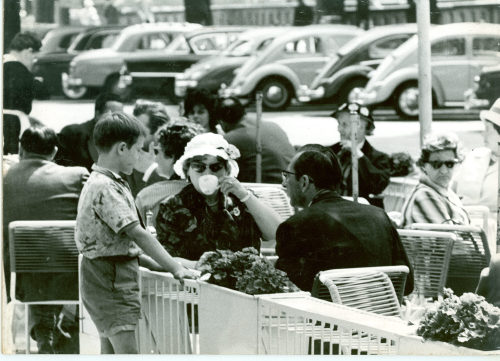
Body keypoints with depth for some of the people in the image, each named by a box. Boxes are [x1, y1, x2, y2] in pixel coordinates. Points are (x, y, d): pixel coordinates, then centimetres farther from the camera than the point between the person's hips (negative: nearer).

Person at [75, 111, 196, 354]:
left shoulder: (107, 183, 15)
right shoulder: (104, 188, -18)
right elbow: (137, 233, -21)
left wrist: (155, 264, 10)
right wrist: (175, 268, -19)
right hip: (110, 280, -11)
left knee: (109, 352, 11)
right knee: (127, 351, -15)